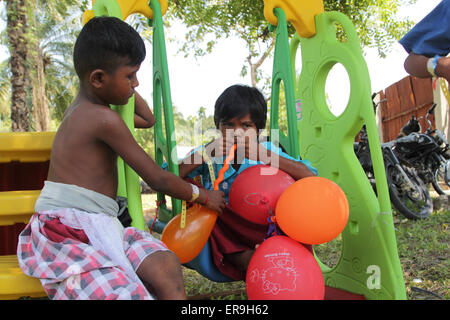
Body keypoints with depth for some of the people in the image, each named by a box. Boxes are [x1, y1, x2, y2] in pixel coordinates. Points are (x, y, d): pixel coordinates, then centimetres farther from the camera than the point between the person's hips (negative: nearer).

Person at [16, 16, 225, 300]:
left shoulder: (84, 107, 22)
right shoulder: (104, 118, -10)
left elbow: (147, 119, 40)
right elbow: (158, 180, -6)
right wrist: (203, 195, 9)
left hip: (98, 225, 9)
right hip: (69, 226, -9)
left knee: (165, 265, -18)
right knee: (124, 292, -35)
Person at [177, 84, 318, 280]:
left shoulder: (267, 151, -2)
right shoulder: (208, 154, -2)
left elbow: (310, 177, -17)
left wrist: (265, 156, -28)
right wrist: (205, 154, -25)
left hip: (259, 230, -1)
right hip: (221, 233, 1)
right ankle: (243, 257, -30)